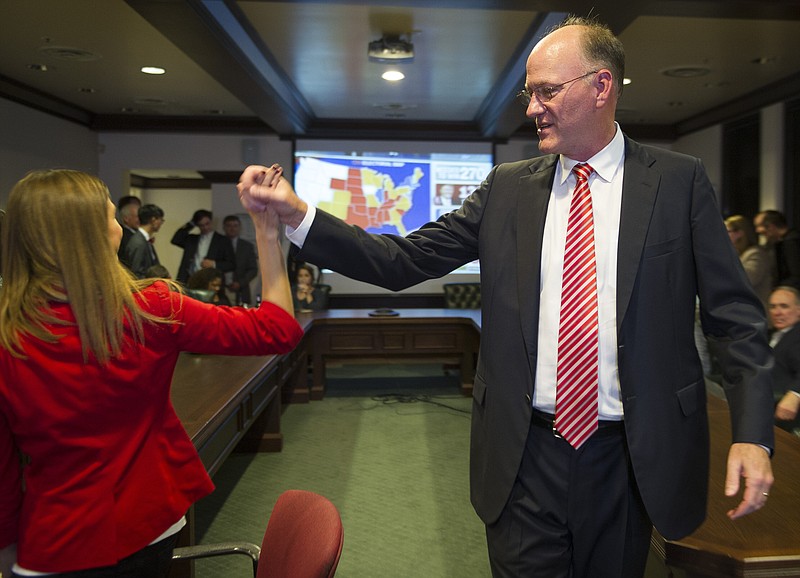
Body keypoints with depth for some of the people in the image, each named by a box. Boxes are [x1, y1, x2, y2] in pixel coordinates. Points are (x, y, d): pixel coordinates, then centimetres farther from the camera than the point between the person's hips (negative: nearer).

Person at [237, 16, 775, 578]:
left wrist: (752, 435, -10)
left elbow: (735, 316, -1)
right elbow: (404, 260, -2)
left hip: (631, 459, 0)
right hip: (525, 456, 1)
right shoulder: (507, 187, 3)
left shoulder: (679, 180, -2)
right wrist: (296, 213, -10)